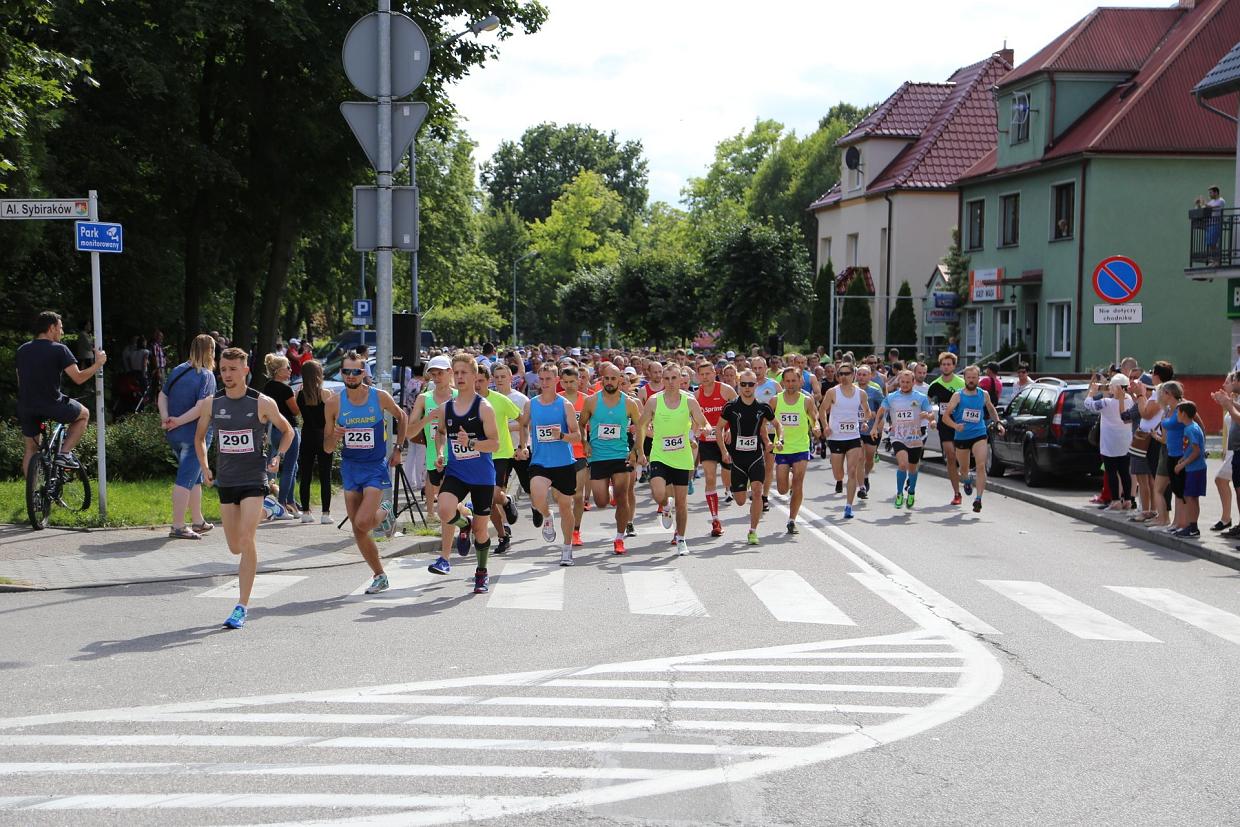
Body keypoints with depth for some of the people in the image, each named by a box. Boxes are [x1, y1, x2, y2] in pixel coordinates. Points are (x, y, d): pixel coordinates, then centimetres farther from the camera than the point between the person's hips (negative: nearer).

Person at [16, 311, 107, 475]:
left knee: (30, 449, 17)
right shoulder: (59, 349, -7)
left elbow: (20, 382, 18)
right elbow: (78, 378, -11)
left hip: (26, 408, 5)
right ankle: (64, 453, 8)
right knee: (84, 414, 22)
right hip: (51, 406, -5)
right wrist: (98, 364, 3)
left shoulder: (22, 350, 12)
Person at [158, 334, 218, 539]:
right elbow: (202, 406, -22)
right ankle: (178, 527, -8)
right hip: (194, 434, -7)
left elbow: (162, 396, 7)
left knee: (196, 476, 19)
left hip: (174, 435, 7)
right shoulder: (206, 375, -12)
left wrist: (166, 418, -6)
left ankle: (198, 522, 28)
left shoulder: (177, 370, 10)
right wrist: (179, 421, -17)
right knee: (186, 478, -6)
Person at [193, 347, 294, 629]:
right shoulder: (211, 404, 2)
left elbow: (287, 431, 9)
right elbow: (199, 437, 18)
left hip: (253, 480, -4)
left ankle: (242, 607, -10)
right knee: (235, 547, 10)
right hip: (225, 481, 4)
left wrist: (278, 457, -5)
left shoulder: (263, 403, -6)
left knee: (246, 541, -16)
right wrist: (205, 468, 6)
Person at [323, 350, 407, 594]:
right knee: (358, 531, 5)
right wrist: (335, 437, -21)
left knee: (362, 522, -20)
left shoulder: (380, 397, -9)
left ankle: (384, 513, 15)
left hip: (377, 467, -3)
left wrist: (397, 449, 8)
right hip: (350, 468, 3)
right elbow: (327, 448, 0)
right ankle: (380, 577, 22)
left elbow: (401, 417, 12)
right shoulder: (333, 403, -5)